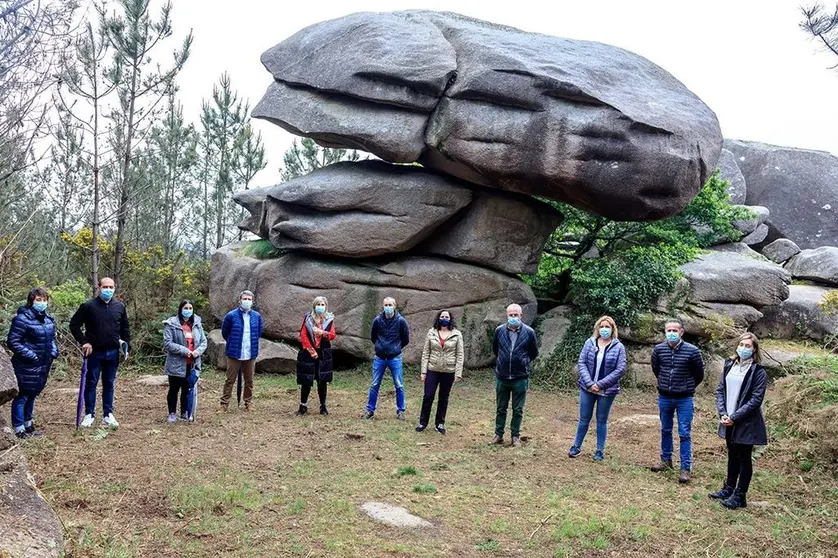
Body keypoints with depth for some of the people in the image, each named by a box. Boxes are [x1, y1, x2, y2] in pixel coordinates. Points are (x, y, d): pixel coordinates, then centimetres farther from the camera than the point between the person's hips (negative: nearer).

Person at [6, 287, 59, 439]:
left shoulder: (48, 319, 8)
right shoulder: (22, 319, -16)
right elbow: (12, 342, -17)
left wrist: (54, 352, 4)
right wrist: (30, 355, -20)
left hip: (43, 366, 7)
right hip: (28, 366, -7)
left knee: (32, 395, 20)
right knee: (23, 396, 1)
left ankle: (28, 425, 33)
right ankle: (19, 429, 12)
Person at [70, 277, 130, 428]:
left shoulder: (120, 307, 5)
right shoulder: (88, 306, -6)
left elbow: (125, 328, 14)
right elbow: (74, 325, -1)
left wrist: (126, 346, 7)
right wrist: (84, 342, -8)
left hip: (113, 353, 3)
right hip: (94, 352, -3)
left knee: (109, 384, 9)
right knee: (91, 383, 4)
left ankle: (108, 415, 17)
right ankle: (89, 415, 14)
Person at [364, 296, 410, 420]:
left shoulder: (401, 321, -9)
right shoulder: (377, 320, -5)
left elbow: (406, 339, 4)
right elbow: (373, 336, 12)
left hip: (395, 358, -1)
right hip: (379, 358, 1)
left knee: (399, 386, 5)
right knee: (374, 385, 7)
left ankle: (400, 411, 18)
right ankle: (370, 410, 18)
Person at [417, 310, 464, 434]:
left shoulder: (456, 334, -2)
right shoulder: (431, 333, 1)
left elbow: (460, 355, -3)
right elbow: (425, 353, 2)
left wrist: (458, 373, -8)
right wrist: (423, 371, -3)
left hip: (449, 371, 0)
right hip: (432, 370, 0)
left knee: (444, 398, 10)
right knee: (428, 396, 1)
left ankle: (440, 423, 23)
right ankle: (423, 422, 15)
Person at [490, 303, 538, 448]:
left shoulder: (528, 332, -8)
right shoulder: (500, 330, -3)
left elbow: (534, 352, 7)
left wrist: (523, 362, 9)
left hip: (520, 378, -2)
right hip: (501, 377, 2)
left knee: (518, 410, 7)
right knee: (501, 408, 13)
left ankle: (516, 436, 19)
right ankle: (498, 434, 24)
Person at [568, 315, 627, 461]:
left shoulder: (618, 347, -6)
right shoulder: (590, 343, -1)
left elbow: (620, 369, -11)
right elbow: (582, 363, -3)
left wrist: (600, 384, -16)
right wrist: (589, 383, -15)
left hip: (607, 391, -2)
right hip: (587, 388, 2)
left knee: (602, 420, 9)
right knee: (584, 418, 10)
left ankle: (600, 450, 20)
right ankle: (577, 446, 23)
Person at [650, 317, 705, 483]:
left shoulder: (692, 351, -14)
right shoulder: (658, 349, -6)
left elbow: (699, 374, 1)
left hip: (684, 399, -3)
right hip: (664, 398, 3)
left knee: (685, 434, 1)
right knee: (665, 430, 16)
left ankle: (686, 468, 8)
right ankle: (666, 460, 32)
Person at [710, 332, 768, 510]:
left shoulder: (758, 372, -12)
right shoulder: (730, 365, 5)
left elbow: (755, 400, -16)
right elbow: (720, 390, 6)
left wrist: (734, 417, -18)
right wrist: (722, 413, -7)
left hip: (746, 423, -5)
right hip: (729, 421, 5)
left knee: (744, 459, 7)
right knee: (732, 456, 19)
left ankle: (739, 496, 17)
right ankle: (729, 489, 33)